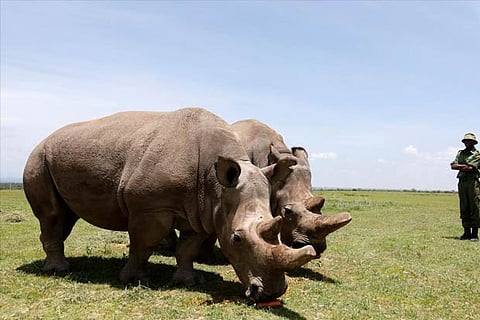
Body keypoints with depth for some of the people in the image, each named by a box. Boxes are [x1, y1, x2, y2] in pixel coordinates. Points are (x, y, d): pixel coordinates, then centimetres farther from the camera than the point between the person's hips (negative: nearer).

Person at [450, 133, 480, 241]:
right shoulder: (460, 153, 16)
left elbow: (471, 168, -15)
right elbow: (453, 166, 3)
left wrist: (458, 166, -4)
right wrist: (465, 166, -9)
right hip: (462, 182, 5)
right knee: (464, 208, 6)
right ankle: (467, 232, 12)